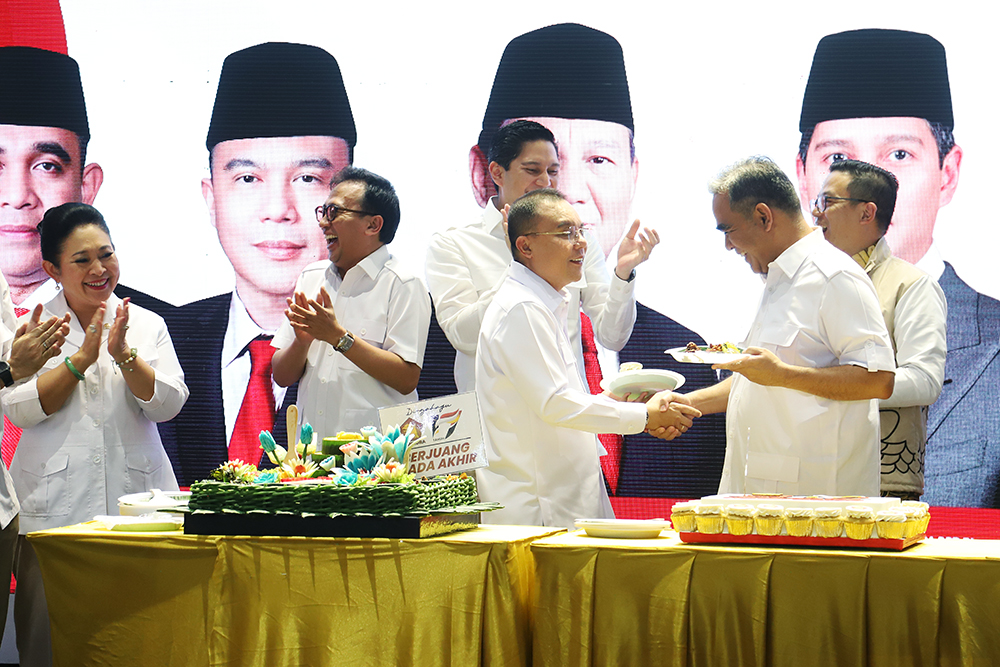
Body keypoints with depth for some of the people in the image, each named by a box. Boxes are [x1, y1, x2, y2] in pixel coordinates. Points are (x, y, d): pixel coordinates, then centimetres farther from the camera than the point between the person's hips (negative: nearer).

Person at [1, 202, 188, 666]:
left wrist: (123, 354, -12)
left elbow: (168, 403, 1)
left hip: (136, 497, 1)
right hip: (52, 505, -1)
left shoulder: (148, 325, 11)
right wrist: (81, 358, -10)